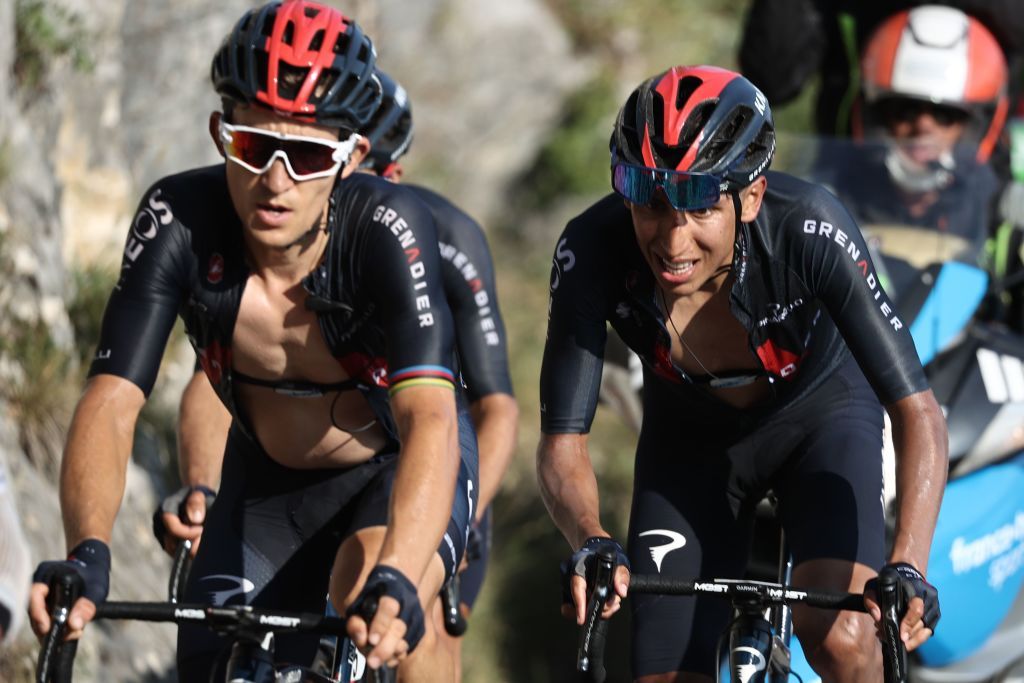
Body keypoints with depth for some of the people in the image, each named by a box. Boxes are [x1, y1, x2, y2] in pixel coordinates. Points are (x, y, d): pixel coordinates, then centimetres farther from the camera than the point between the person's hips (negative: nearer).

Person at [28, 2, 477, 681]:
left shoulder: (388, 228, -32)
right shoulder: (179, 220, -26)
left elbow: (429, 419, -43)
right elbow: (111, 402, -31)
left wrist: (395, 578, -61)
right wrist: (88, 554, -50)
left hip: (406, 469, -3)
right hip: (269, 485, 3)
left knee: (378, 610, -33)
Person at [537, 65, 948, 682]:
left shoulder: (809, 230, -37)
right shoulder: (594, 249, -32)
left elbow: (918, 412, -37)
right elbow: (562, 444, -29)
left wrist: (908, 567, -51)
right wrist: (591, 542, -51)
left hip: (820, 415, -2)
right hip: (691, 439, 2)